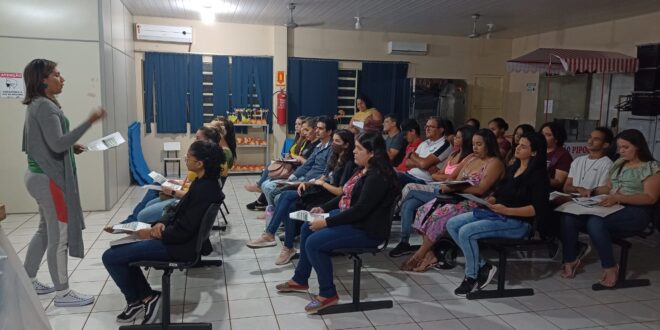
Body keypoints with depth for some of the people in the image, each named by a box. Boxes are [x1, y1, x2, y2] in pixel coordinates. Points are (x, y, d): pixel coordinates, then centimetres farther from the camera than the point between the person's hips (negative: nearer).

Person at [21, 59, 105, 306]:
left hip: (40, 175, 11)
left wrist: (71, 147, 14)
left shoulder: (37, 105, 14)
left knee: (45, 230, 20)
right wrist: (89, 122, -30)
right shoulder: (45, 106, -17)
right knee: (60, 235, -4)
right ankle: (62, 293, 4)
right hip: (49, 178, -11)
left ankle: (28, 282, 31)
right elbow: (57, 144, -26)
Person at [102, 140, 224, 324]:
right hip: (179, 238, 10)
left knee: (110, 257, -5)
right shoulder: (204, 182, 5)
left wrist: (152, 233, -11)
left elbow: (183, 231, -24)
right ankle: (146, 296, 14)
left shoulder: (204, 190, -26)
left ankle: (137, 300, 15)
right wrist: (162, 223, -3)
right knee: (119, 248, 18)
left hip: (180, 245, -10)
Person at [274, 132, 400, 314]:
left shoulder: (377, 176, -24)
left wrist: (326, 222, -24)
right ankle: (300, 280, 24)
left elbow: (360, 209, -28)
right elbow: (346, 196, 17)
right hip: (348, 216, 11)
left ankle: (328, 294, -2)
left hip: (366, 229, -11)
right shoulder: (363, 169, 7)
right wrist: (323, 208, 8)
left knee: (314, 243, -19)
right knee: (308, 227, 12)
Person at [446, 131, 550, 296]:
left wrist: (507, 210, -26)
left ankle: (471, 276, -4)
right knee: (452, 224, -4)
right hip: (495, 213, 9)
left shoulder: (538, 175, -10)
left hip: (518, 222, -9)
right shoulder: (512, 168, 15)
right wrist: (490, 200, -1)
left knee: (466, 232, -25)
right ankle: (483, 266, 0)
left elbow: (538, 209, -18)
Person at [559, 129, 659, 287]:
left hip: (635, 213, -6)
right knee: (568, 218, -20)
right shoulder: (618, 164, 21)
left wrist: (618, 198, -25)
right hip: (612, 209, 6)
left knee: (595, 222, -36)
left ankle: (610, 267, -18)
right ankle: (571, 260, -5)